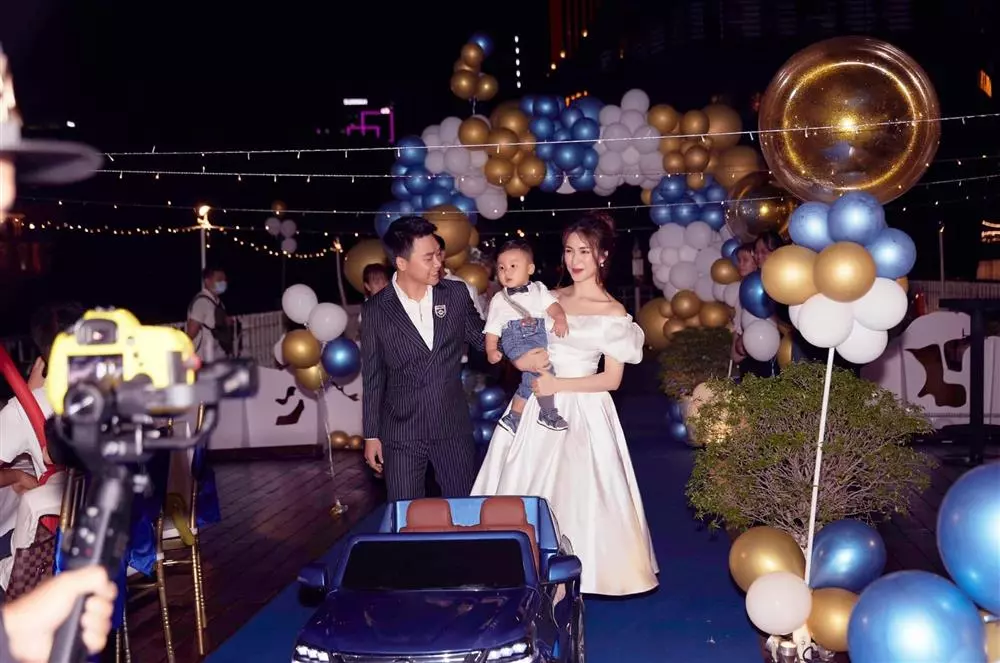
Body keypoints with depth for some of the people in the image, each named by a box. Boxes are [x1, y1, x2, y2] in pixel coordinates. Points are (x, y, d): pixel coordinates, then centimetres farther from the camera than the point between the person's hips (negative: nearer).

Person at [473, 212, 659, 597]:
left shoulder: (613, 314, -6)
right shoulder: (550, 299, 8)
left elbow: (611, 379, -8)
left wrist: (558, 385, -16)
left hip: (582, 412, -5)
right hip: (539, 406, 5)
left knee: (577, 490, -3)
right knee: (528, 487, 8)